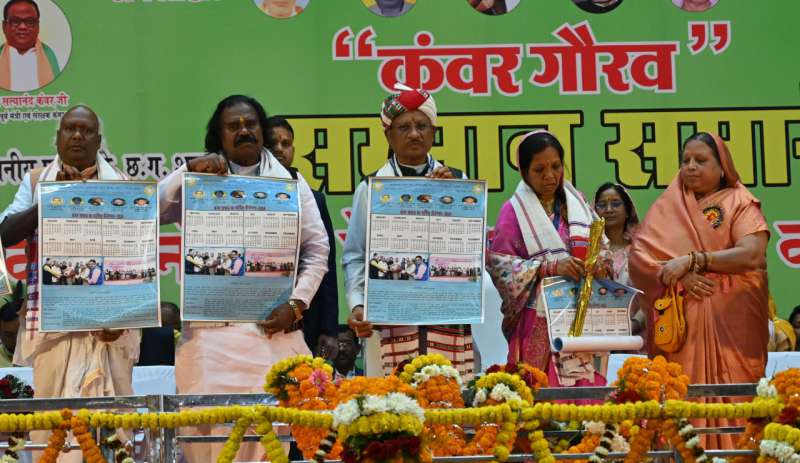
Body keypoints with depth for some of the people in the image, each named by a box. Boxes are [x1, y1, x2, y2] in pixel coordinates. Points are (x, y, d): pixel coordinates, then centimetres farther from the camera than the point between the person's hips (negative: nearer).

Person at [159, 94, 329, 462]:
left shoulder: (291, 182, 13)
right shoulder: (198, 178, 9)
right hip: (212, 327, -1)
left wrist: (296, 305, -3)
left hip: (273, 326, 1)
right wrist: (188, 171, -13)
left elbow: (316, 249, 10)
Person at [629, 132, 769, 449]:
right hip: (679, 324, 2)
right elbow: (638, 255, 2)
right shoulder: (667, 206, 13)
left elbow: (752, 255, -11)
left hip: (730, 323, -2)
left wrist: (691, 261, -15)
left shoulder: (741, 204, 5)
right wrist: (681, 277, -14)